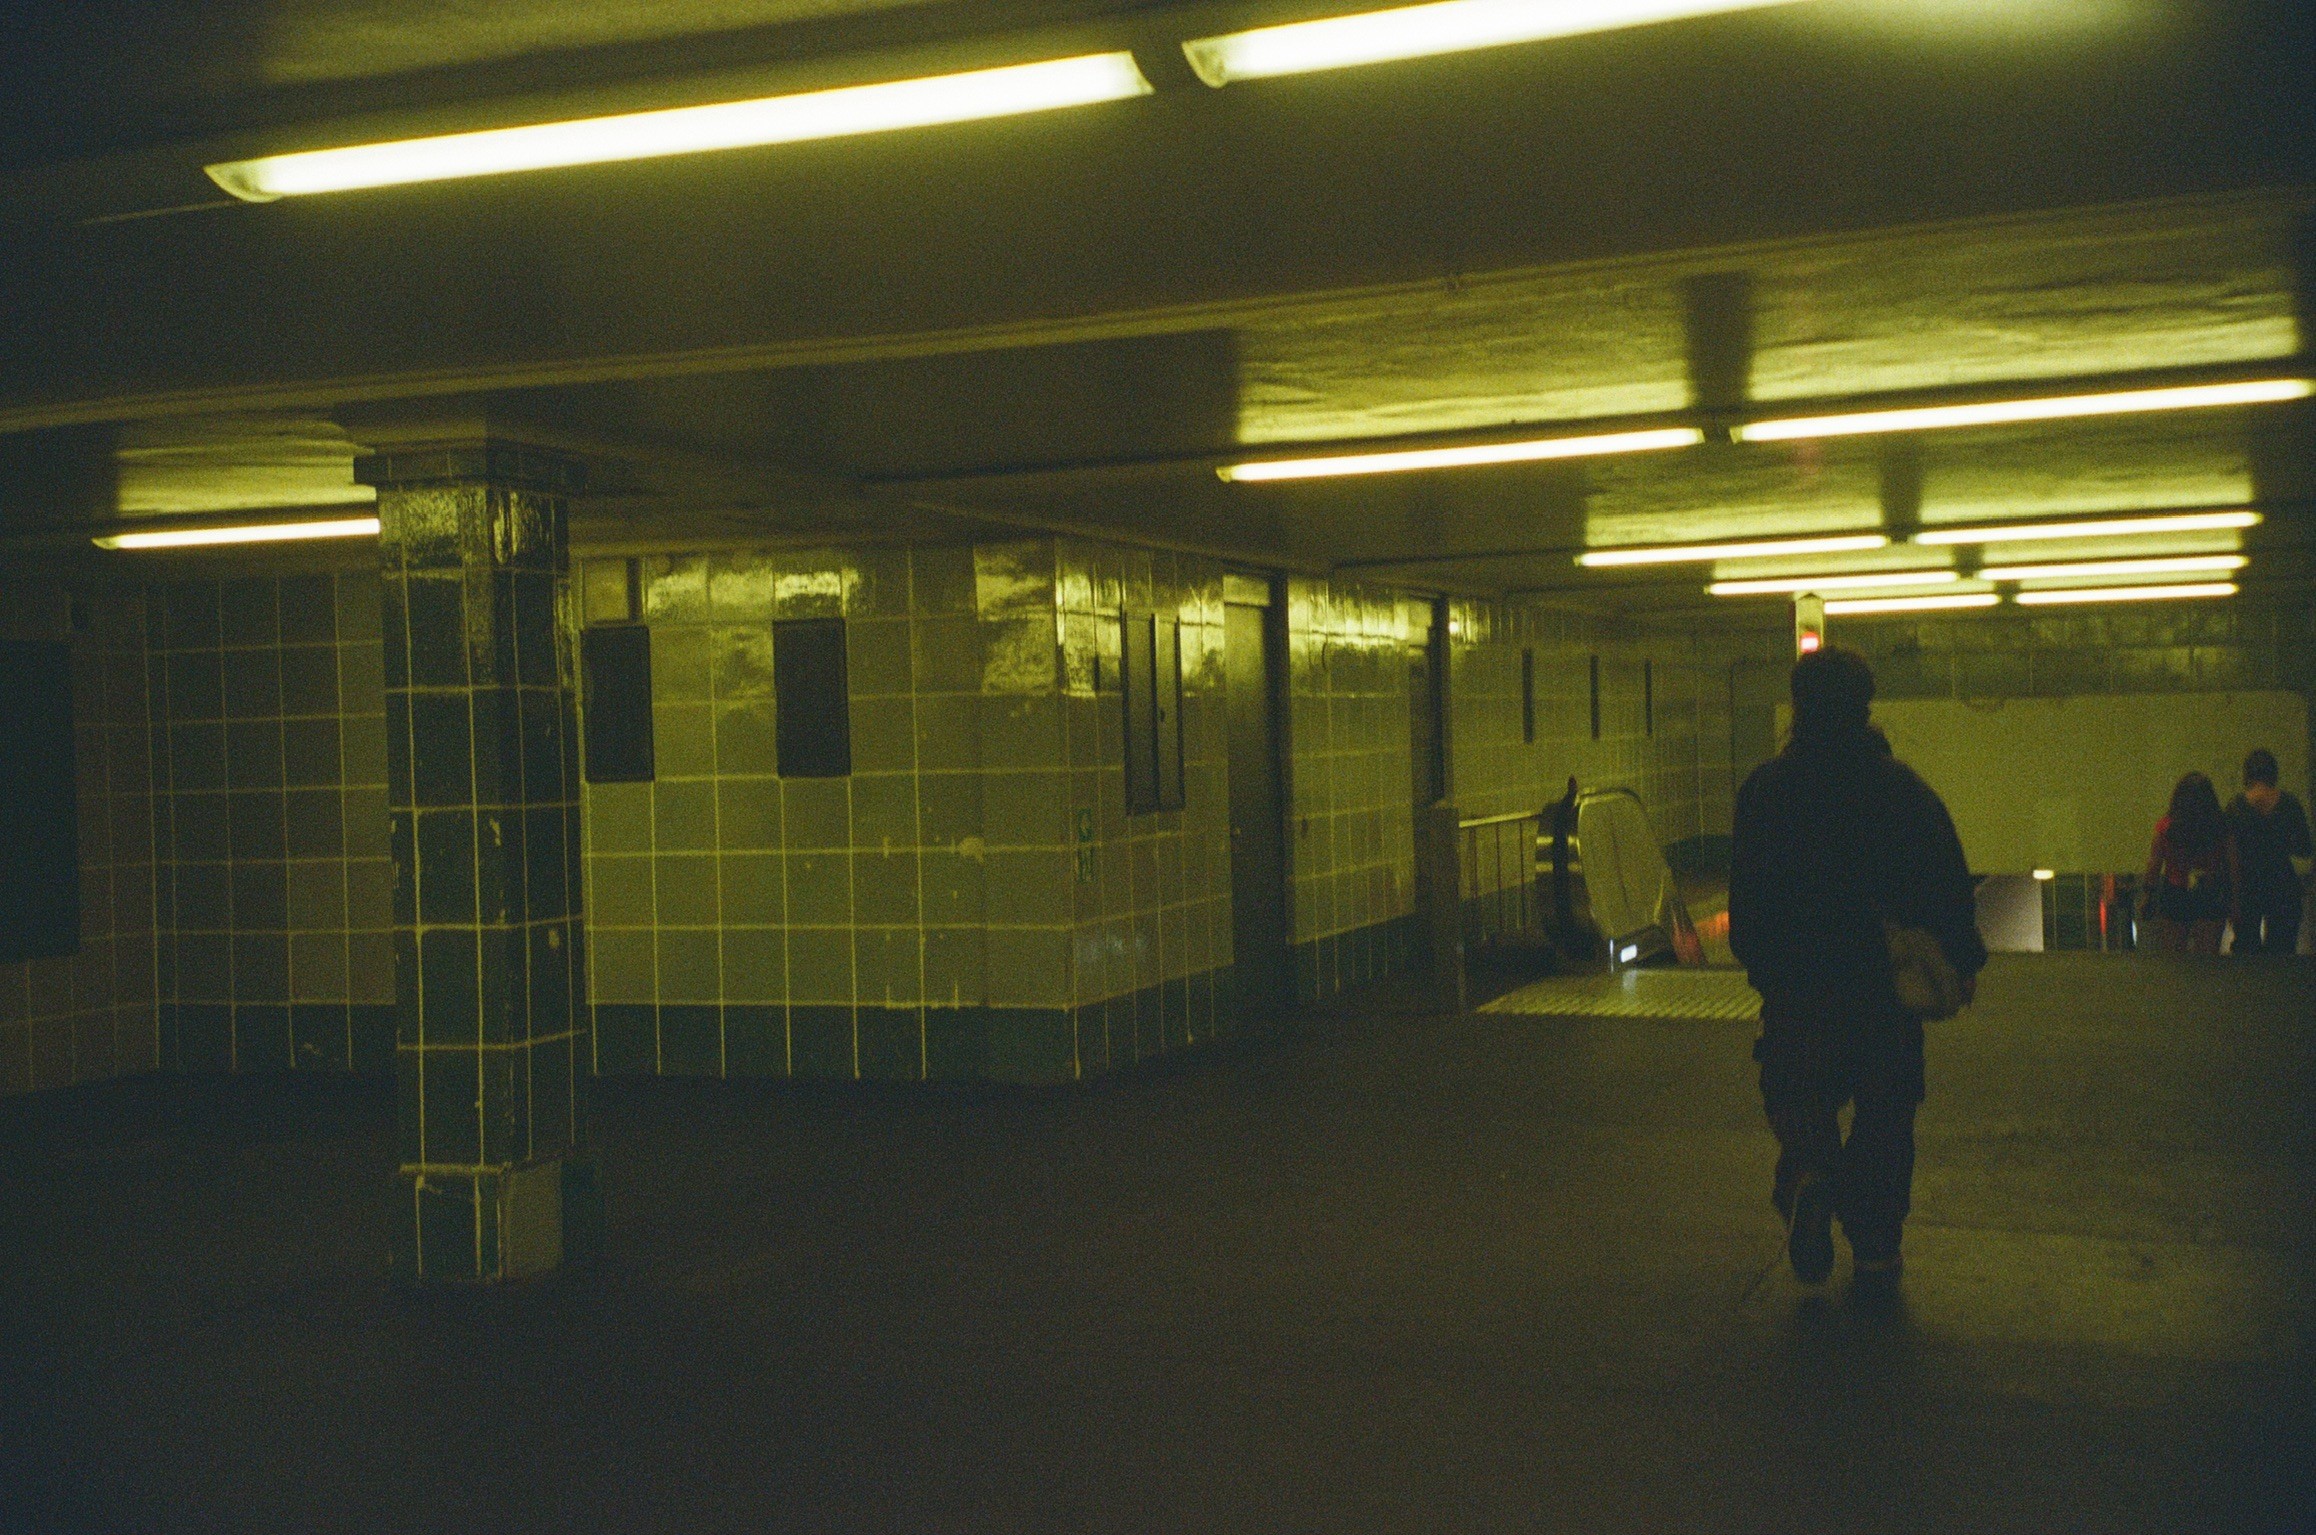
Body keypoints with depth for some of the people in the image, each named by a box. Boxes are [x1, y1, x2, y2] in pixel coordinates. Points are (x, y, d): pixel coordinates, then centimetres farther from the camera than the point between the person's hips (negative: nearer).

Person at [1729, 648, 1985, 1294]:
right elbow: (1950, 882, -1)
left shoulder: (1766, 787, -1)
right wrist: (1964, 959, 10)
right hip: (1886, 979, 0)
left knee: (1798, 1097, 11)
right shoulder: (1903, 786, -2)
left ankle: (1807, 1178, -21)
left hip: (1797, 981, 0)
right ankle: (1876, 1251, 13)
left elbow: (1748, 892, 4)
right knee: (1884, 1113, 11)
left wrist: (1761, 963, 16)